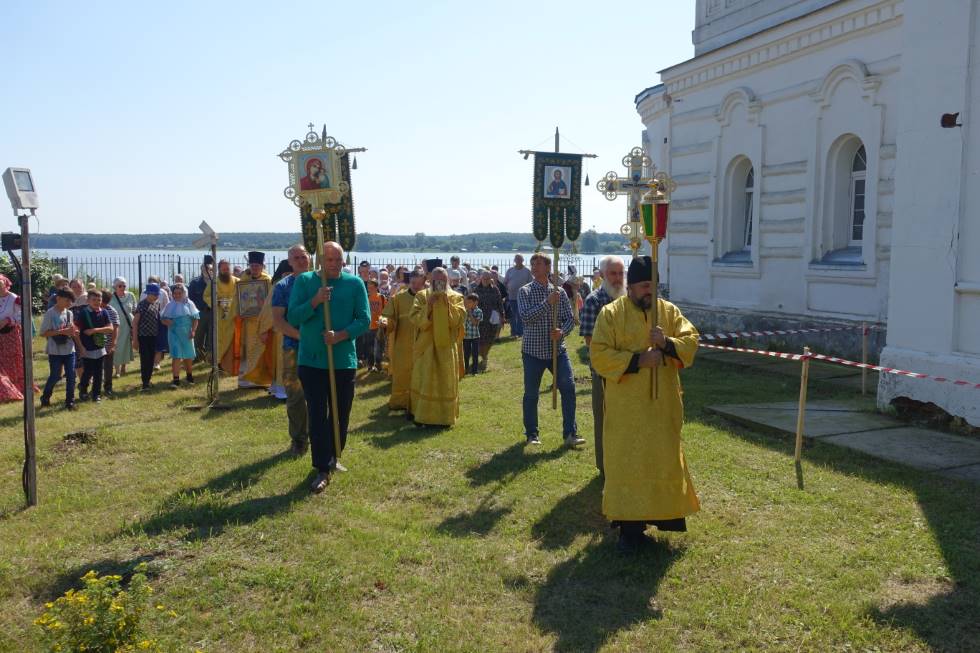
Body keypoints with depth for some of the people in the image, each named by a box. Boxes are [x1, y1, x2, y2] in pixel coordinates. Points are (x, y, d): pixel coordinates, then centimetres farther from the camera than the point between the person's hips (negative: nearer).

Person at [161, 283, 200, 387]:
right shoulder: (170, 305, 4)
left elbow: (196, 318, 2)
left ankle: (189, 376, 33)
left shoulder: (189, 304, 2)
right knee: (176, 356, -9)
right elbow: (162, 318, 9)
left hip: (186, 334, 1)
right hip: (174, 334, -1)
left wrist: (193, 331, -9)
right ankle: (176, 379, -10)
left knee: (188, 356, 12)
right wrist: (166, 321, -14)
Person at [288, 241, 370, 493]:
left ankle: (334, 457, 32)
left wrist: (340, 336, -18)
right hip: (311, 360, -1)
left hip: (344, 360, 1)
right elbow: (293, 317, -5)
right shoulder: (304, 281, 1)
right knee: (317, 415, -3)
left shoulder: (355, 284, 1)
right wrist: (315, 301, -20)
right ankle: (323, 470, 1)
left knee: (341, 414, 11)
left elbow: (365, 319, -4)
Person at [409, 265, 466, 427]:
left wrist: (447, 304, -18)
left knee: (446, 382, 3)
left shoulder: (456, 297, 4)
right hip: (426, 346, 0)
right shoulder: (422, 296, 3)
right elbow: (416, 319, -7)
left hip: (447, 347, 0)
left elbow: (459, 319, -9)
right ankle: (423, 417, 9)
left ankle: (445, 416, 11)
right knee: (425, 382, 1)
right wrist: (429, 305, -19)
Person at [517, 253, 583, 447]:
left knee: (568, 387, -7)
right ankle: (531, 434, 21)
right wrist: (548, 303, -24)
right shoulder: (525, 291, -2)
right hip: (533, 350, -2)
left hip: (557, 349, 2)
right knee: (531, 394, 6)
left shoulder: (559, 291, 5)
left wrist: (562, 331, -17)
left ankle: (570, 433, 0)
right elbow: (526, 316, -17)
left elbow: (570, 318, 4)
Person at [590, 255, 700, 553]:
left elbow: (691, 341, 0)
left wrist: (667, 344, -20)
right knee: (626, 461, 1)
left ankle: (664, 510, 28)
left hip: (663, 403, 3)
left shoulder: (669, 311, 5)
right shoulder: (611, 313, -4)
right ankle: (630, 524, 9)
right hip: (626, 405, -3)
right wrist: (638, 360, -19)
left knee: (663, 457, 9)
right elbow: (599, 355, -10)